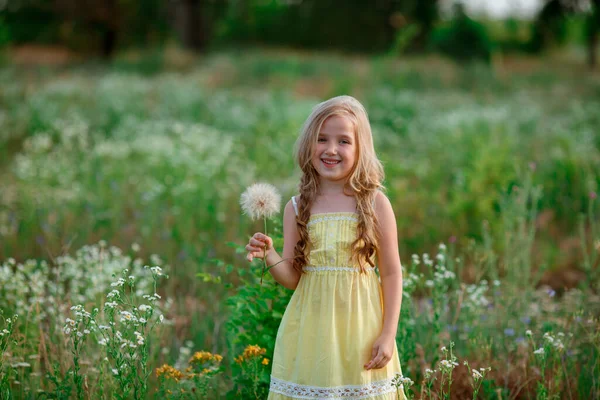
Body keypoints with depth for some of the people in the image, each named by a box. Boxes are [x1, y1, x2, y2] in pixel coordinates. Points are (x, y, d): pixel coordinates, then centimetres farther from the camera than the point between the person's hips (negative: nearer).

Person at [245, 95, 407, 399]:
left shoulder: (375, 204, -3)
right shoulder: (297, 208, 3)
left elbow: (391, 273, -1)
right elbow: (292, 278, 4)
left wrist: (388, 334, -5)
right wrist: (268, 255, -16)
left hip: (359, 330, -2)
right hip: (310, 330, 2)